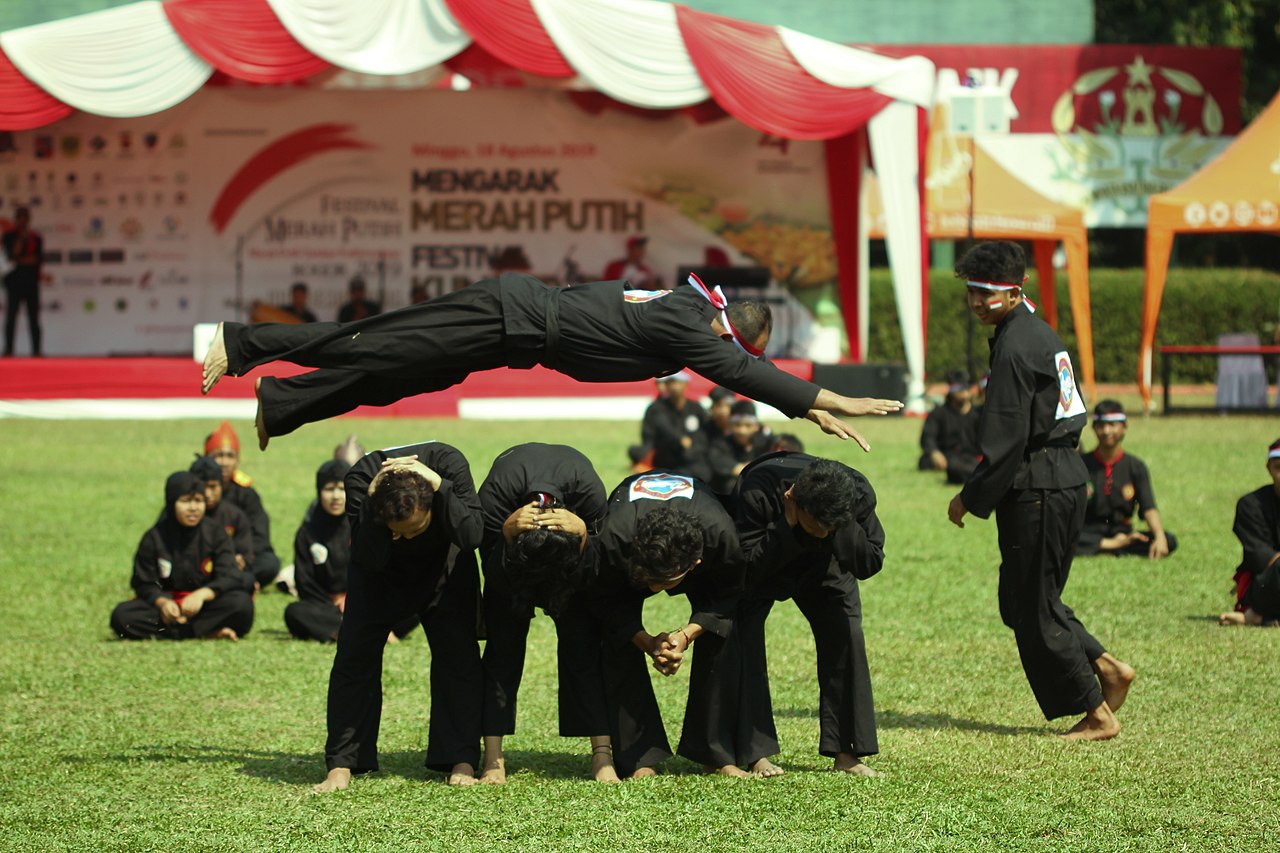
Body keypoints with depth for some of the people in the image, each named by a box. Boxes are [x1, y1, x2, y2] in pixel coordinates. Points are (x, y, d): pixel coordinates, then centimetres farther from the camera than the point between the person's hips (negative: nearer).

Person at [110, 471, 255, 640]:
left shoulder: (215, 535, 0)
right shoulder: (153, 539, 0)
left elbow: (229, 577, -10)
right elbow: (145, 584, -1)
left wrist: (202, 594, -29)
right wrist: (162, 602, -24)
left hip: (204, 606, -1)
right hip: (169, 606, 1)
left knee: (242, 603, -29)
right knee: (121, 616, -29)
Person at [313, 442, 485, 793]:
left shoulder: (448, 463, -36)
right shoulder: (362, 478, -36)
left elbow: (471, 535, -43)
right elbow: (369, 559, -39)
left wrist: (438, 484, -51)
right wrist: (374, 498, -50)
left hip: (443, 567, 0)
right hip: (381, 570, 0)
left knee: (458, 652, -10)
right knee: (355, 654, -9)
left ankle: (462, 763, -5)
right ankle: (341, 766, -3)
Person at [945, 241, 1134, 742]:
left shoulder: (1015, 348, -17)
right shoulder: (1039, 333, 14)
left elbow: (1005, 441, -20)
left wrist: (970, 498, -9)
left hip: (1037, 489, -10)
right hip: (1065, 477, 10)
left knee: (1033, 610, -1)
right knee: (1023, 601, 17)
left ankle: (1097, 715, 4)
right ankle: (1107, 667, 12)